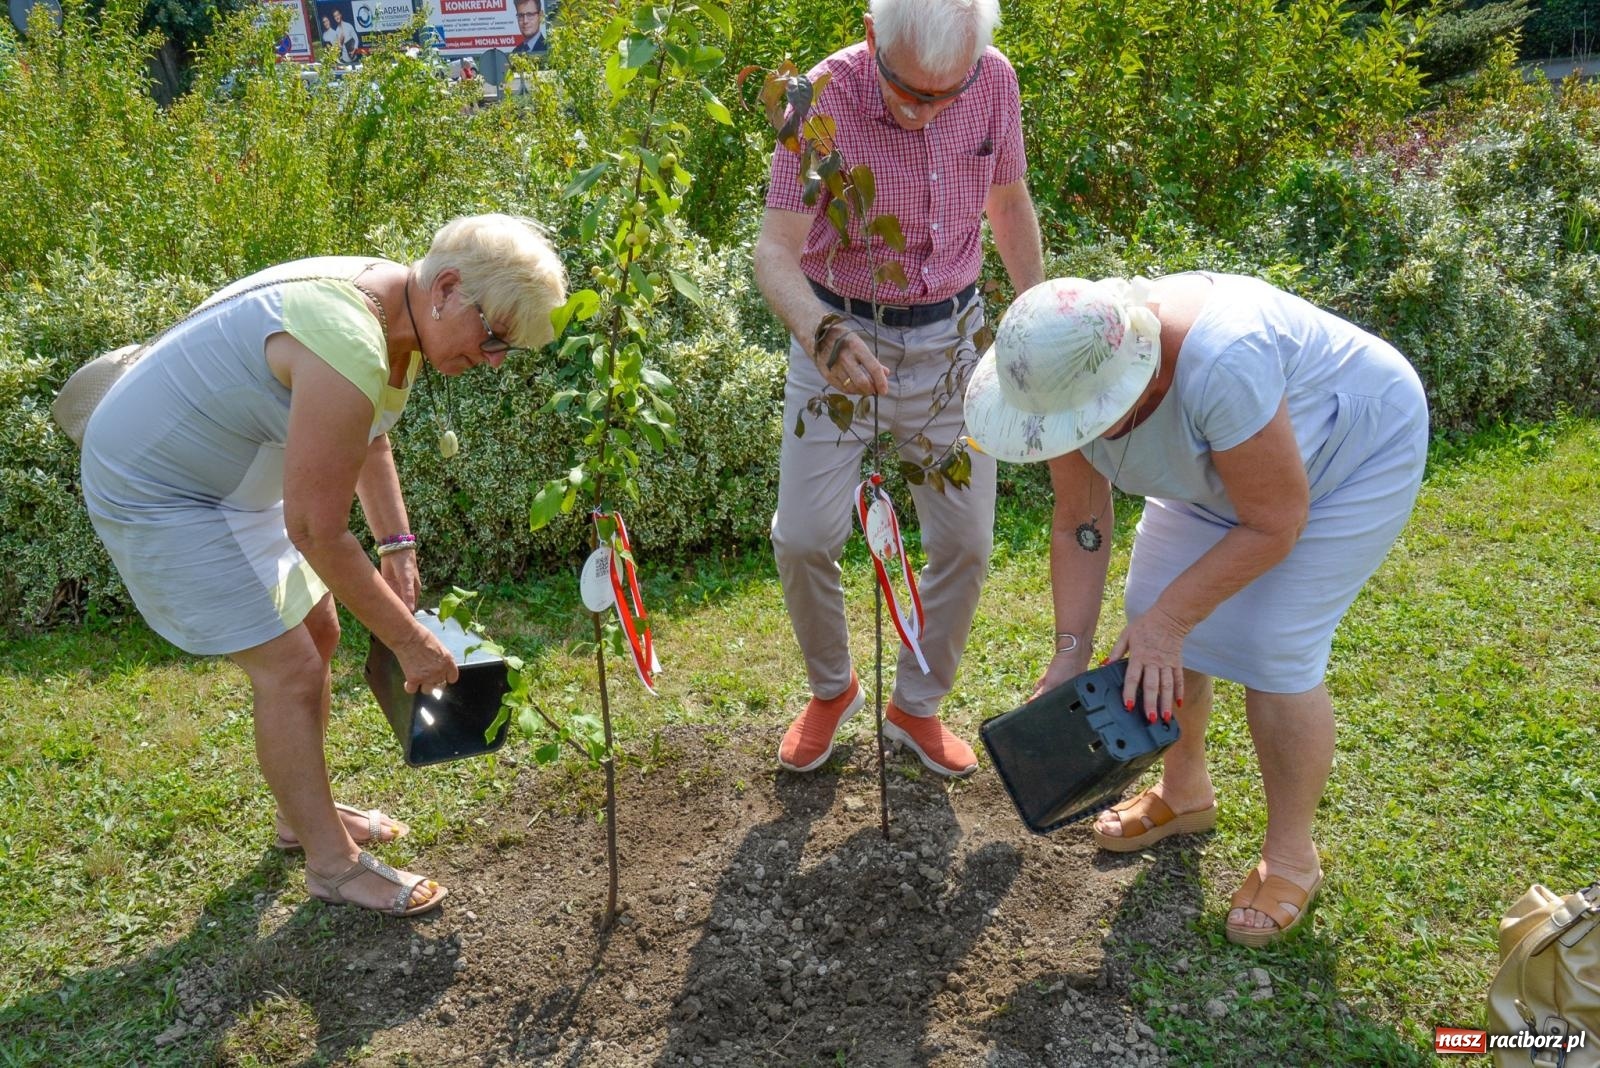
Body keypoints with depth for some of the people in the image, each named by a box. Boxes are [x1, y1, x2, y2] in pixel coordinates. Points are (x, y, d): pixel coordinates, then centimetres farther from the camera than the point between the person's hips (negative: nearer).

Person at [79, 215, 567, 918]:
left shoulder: (402, 313, -5)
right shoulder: (351, 345, -36)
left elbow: (367, 435, 13)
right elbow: (317, 532, -30)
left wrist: (396, 545, 4)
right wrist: (410, 642, -21)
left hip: (239, 481, 10)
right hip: (158, 495, -10)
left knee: (316, 635, 15)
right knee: (290, 670, -6)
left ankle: (303, 815, 33)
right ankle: (333, 863, 11)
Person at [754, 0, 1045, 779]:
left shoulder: (996, 83, -8)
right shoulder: (822, 99, -20)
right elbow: (775, 250, -26)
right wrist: (819, 332, -46)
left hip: (948, 337, 3)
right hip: (841, 337, -3)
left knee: (965, 540, 4)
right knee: (803, 537, -7)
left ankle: (916, 706, 26)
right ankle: (831, 688, 22)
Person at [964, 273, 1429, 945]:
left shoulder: (1220, 366, -42)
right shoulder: (1063, 375, -22)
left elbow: (1274, 525, -30)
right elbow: (1079, 523, -12)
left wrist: (1170, 619, -27)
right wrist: (1071, 651, -16)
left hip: (1355, 455, -6)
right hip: (1221, 463, 6)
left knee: (1272, 652, -12)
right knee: (1153, 615, 1)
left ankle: (1292, 856, 9)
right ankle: (1184, 792, 26)